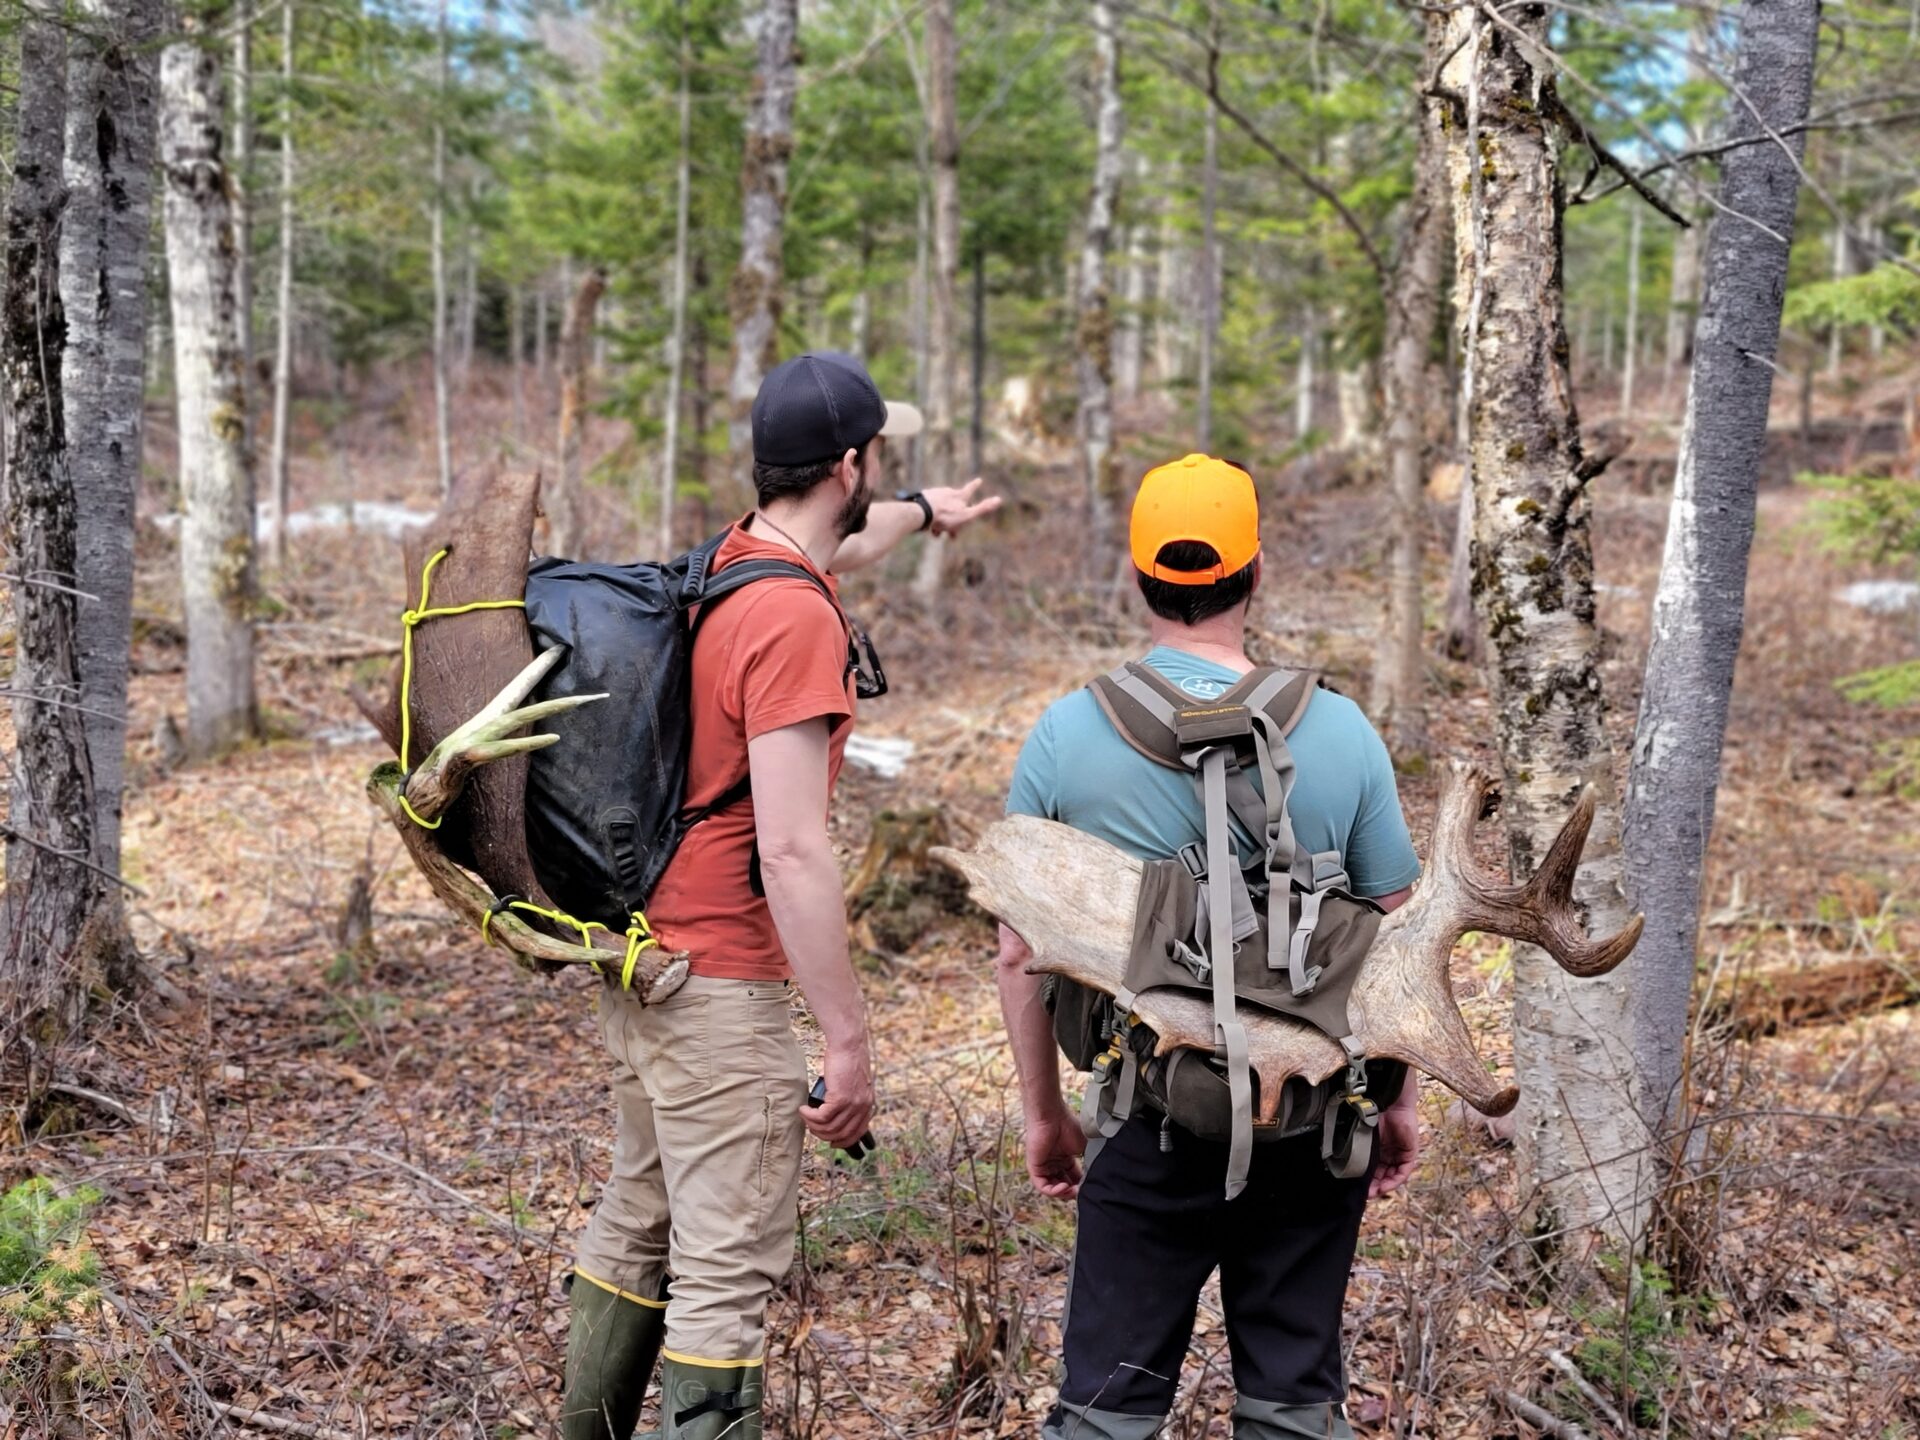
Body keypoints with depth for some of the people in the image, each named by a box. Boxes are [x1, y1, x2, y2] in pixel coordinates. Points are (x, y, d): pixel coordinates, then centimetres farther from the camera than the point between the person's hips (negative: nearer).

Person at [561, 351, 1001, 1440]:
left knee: (639, 1226, 21)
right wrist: (849, 1043, -21)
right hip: (719, 984, -10)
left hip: (643, 960, 10)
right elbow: (793, 853, -25)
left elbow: (835, 545, 33)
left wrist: (925, 515, 53)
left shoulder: (731, 562, 7)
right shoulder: (795, 623, -21)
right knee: (729, 1269, -3)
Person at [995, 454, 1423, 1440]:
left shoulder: (1067, 733, -6)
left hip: (1154, 1121, -1)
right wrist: (1398, 1097, 14)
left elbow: (1019, 956, -1)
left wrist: (1042, 1113, 10)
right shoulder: (1338, 731, -5)